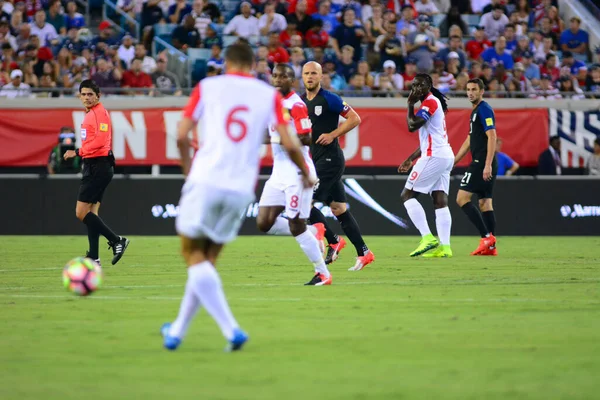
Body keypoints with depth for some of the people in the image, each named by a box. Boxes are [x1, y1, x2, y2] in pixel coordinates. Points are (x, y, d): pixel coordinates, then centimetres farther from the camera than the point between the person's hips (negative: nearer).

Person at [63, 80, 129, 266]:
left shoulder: (100, 113, -12)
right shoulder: (90, 113, 17)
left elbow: (100, 141, -22)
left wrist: (78, 152, -18)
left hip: (98, 166, -10)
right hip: (93, 166, 10)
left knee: (81, 212, -11)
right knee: (91, 213, 9)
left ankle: (117, 241, -7)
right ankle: (93, 257, 10)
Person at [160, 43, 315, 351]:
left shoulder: (207, 87, 5)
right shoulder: (269, 95, 8)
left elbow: (181, 136, 2)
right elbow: (289, 144, 1)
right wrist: (306, 174, 18)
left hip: (205, 181, -3)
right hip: (242, 188, 3)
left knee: (194, 255, 2)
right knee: (207, 260, 16)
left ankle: (231, 330, -15)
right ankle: (177, 331, 24)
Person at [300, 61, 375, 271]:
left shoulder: (329, 99, -9)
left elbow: (354, 118, -10)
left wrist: (332, 135, -15)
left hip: (330, 159, -8)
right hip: (315, 160, 8)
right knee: (339, 209, 8)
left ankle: (334, 241, 0)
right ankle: (363, 253, 13)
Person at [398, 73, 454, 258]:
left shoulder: (430, 102, -8)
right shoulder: (434, 102, 22)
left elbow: (412, 125, -19)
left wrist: (410, 105, -6)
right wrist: (411, 159, 26)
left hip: (434, 157, -10)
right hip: (446, 156, 10)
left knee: (407, 195, -5)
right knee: (440, 201, 4)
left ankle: (428, 238, -14)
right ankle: (444, 247, -3)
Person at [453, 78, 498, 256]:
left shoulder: (484, 109, -10)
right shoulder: (475, 111, 20)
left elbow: (492, 136, -18)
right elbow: (470, 140, 28)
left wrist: (488, 165, -25)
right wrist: (453, 161, 29)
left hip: (482, 163, -10)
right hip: (483, 164, 10)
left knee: (462, 198, -11)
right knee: (485, 203, 7)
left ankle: (487, 236, -14)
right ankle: (491, 247, 5)